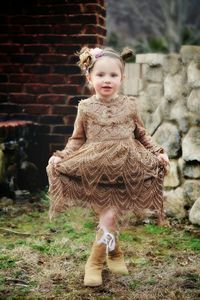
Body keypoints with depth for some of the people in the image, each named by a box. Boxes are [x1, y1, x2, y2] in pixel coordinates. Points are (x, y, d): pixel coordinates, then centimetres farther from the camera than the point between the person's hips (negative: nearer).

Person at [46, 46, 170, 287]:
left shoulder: (129, 105, 3)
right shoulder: (86, 107, 0)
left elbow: (141, 135, 14)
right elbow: (77, 139, 6)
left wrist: (157, 152, 4)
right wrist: (61, 156, -7)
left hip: (125, 171, 1)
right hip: (95, 170, -1)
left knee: (109, 217, -2)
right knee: (108, 217, -6)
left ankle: (95, 262, 17)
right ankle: (115, 254, 18)